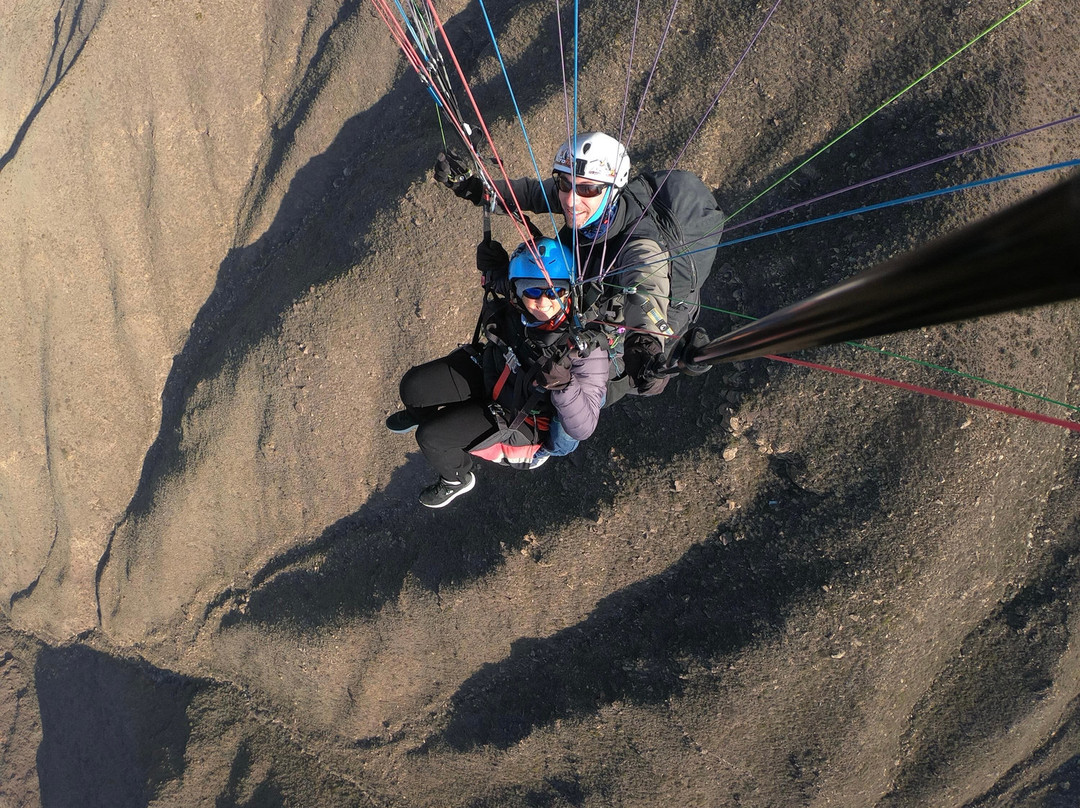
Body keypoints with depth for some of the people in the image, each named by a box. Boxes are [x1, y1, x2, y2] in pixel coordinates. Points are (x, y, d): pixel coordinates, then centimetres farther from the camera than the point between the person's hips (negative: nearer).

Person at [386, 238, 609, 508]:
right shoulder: (508, 308, -23)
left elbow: (583, 428, -35)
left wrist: (563, 384, -50)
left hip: (521, 413, -4)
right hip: (492, 371, 5)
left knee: (429, 437, -12)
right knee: (413, 386, -4)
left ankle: (458, 480, 25)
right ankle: (423, 413, 37)